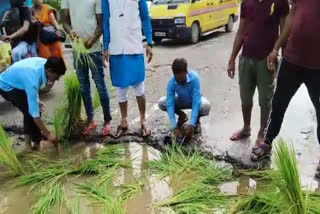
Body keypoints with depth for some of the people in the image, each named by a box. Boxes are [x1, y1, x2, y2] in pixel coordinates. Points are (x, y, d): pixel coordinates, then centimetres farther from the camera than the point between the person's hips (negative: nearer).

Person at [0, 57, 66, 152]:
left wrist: (36, 100, 3)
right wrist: (48, 134, -30)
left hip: (17, 81, 8)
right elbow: (34, 113, -37)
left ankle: (28, 144, 11)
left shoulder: (45, 63, -19)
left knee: (31, 110, 2)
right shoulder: (32, 80, -41)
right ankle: (37, 143, 0)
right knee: (30, 112, -17)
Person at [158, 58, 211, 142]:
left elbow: (196, 102, -36)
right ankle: (182, 116, 6)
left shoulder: (194, 78, -35)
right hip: (181, 101, 3)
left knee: (206, 106, -36)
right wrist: (174, 127, -38)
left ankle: (197, 120, 0)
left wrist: (191, 125, -41)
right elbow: (170, 104, -30)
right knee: (161, 103, -22)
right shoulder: (171, 82, -28)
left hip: (195, 101, -2)